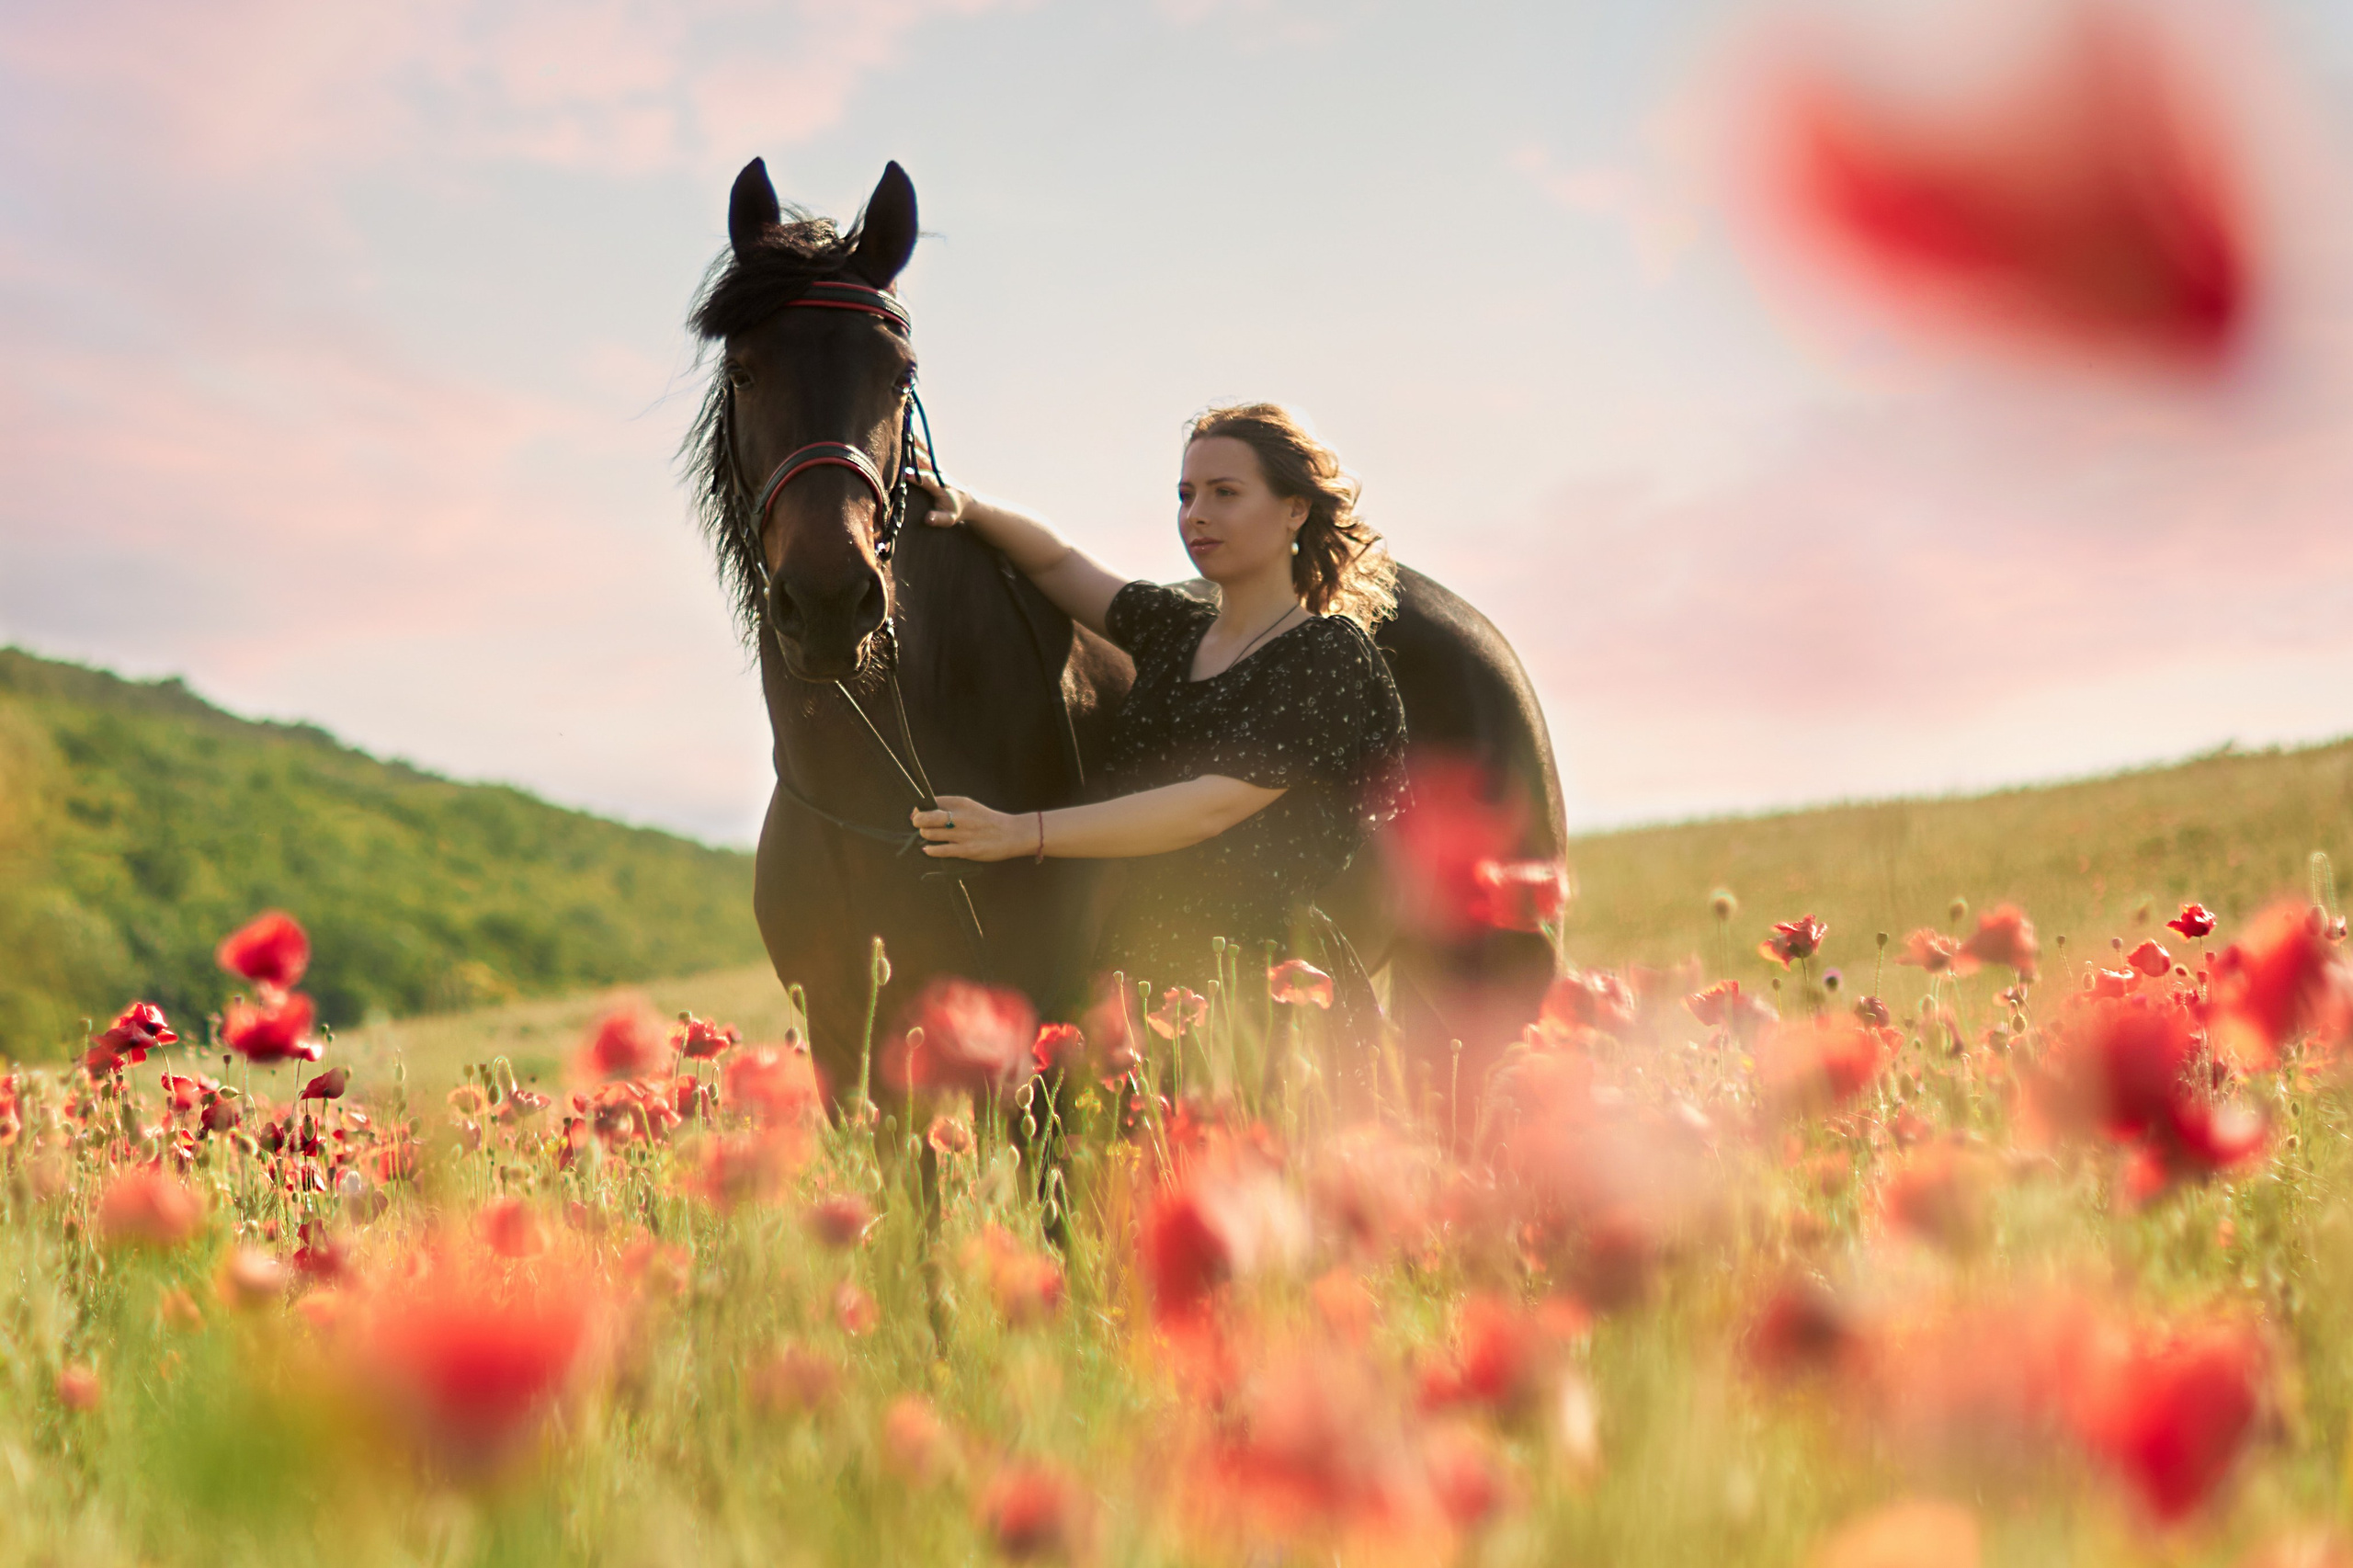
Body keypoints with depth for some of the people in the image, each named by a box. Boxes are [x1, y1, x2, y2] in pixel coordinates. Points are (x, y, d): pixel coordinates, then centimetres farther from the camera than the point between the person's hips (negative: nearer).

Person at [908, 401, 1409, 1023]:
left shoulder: (1330, 653, -7)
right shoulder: (1176, 628, 16)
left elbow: (1213, 805, -16)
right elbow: (1059, 562, 25)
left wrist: (1023, 832, -20)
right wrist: (968, 509, 2)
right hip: (1139, 961, 6)